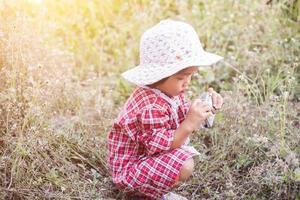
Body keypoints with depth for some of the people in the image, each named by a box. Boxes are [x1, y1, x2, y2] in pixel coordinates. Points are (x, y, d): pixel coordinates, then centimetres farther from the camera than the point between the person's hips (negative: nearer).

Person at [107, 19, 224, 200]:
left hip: (149, 156, 11)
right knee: (185, 165, -27)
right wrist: (188, 125, -38)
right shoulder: (151, 107, -33)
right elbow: (160, 147, -32)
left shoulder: (170, 91, -2)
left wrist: (206, 108, -7)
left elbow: (183, 115, 10)